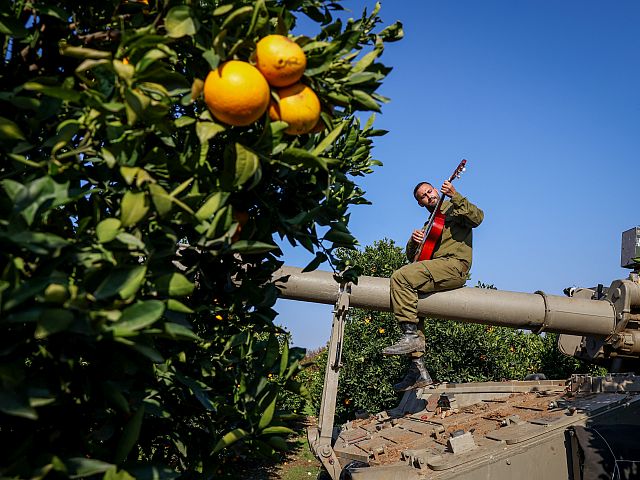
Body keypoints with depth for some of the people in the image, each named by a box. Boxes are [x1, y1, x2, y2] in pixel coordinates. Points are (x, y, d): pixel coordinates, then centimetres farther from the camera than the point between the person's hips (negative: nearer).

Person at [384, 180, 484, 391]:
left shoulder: (453, 208, 11)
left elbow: (477, 218, -12)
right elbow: (412, 257, 26)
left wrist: (455, 196, -20)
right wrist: (413, 241, 5)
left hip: (454, 264, -8)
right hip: (435, 266, 8)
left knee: (401, 277, -26)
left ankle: (411, 336, -27)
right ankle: (419, 371, -2)